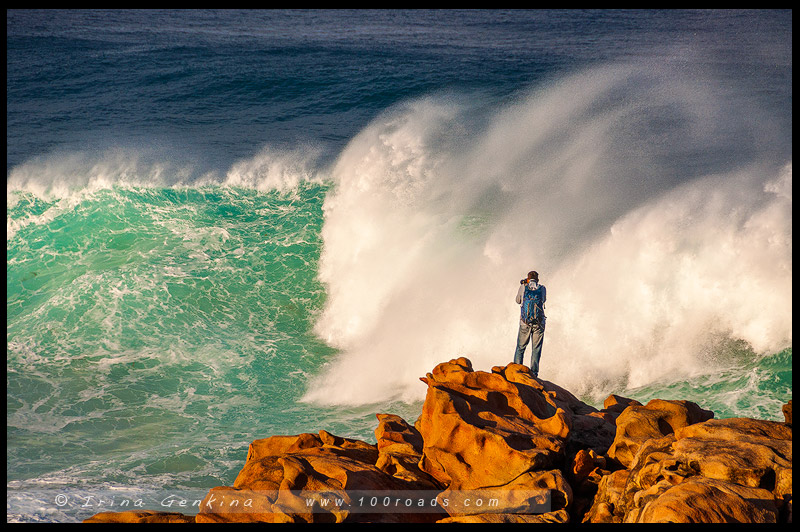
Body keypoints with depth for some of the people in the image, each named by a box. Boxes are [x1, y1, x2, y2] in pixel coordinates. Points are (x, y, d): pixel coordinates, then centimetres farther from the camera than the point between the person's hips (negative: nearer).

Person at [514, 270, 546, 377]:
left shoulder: (523, 287, -3)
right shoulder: (542, 288, -1)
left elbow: (518, 301, 13)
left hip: (525, 323, 0)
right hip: (539, 323, 0)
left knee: (520, 348, 11)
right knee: (536, 350, 5)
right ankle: (533, 373, 0)